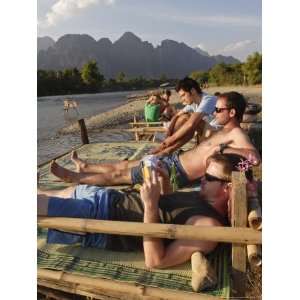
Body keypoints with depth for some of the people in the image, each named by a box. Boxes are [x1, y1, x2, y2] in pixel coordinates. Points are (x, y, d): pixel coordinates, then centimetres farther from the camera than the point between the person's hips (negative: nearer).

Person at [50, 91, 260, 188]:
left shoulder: (237, 134, -16)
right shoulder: (225, 131, 12)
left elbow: (256, 157, -33)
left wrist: (221, 148, -34)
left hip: (177, 172, -9)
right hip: (175, 159, 9)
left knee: (118, 175, 2)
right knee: (124, 165, 20)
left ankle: (73, 177, 19)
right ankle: (85, 167, 41)